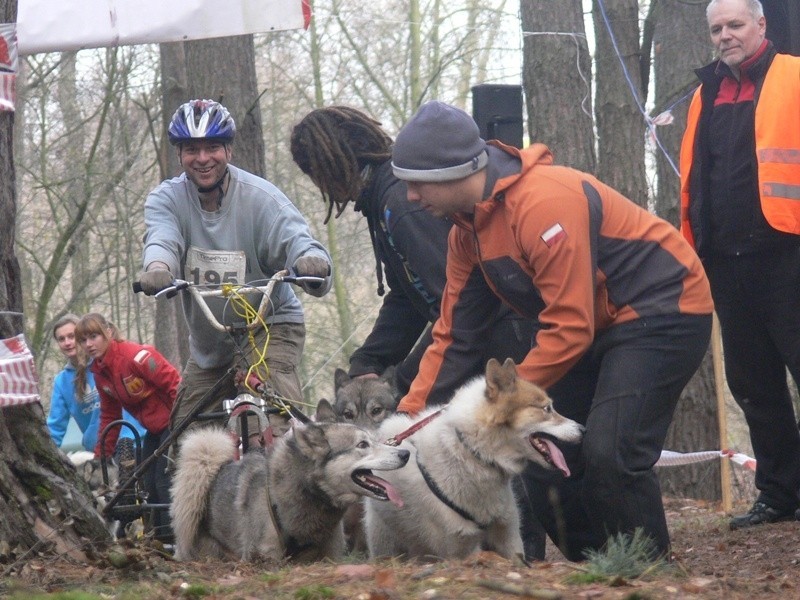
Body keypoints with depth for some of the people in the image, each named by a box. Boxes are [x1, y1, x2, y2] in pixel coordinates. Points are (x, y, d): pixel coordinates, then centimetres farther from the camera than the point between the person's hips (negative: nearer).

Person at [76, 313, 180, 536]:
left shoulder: (136, 356, -22)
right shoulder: (99, 372, 6)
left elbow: (174, 384, -23)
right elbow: (109, 415, 15)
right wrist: (101, 455, 13)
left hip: (173, 424, -9)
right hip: (154, 430, 9)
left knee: (165, 483, -14)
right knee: (149, 486, 8)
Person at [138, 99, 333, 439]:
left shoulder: (260, 197, -14)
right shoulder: (166, 199, -7)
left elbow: (294, 238, -27)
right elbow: (161, 238, -27)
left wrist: (312, 261, -54)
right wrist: (157, 267, -53)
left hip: (269, 326, -3)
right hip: (207, 342, 4)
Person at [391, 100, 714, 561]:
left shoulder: (543, 203, -27)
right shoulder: (468, 227, 3)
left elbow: (569, 328, -26)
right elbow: (453, 332, 9)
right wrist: (409, 411, 1)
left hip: (665, 310, -10)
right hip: (600, 326, 10)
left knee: (610, 453, -23)